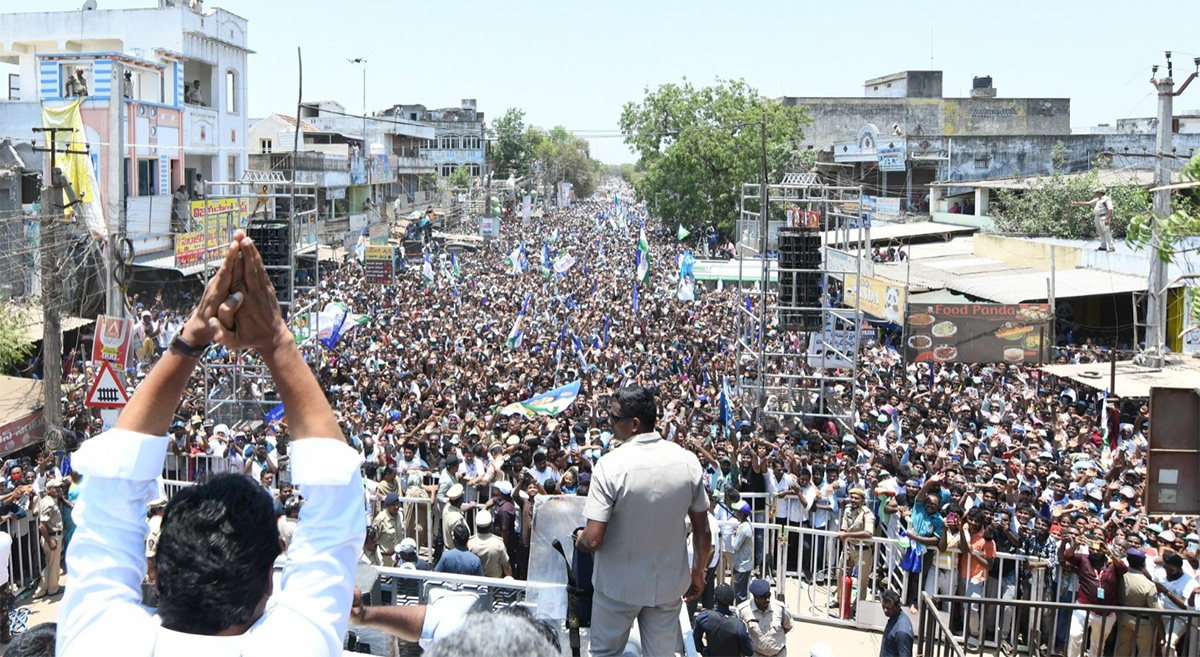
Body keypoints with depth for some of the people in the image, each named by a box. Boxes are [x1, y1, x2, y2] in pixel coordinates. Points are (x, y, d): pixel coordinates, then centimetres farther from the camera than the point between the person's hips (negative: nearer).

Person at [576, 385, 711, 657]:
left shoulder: (610, 465, -23)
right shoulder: (688, 461, -9)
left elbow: (593, 540, -22)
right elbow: (703, 531, -1)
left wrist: (580, 540, 1)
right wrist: (699, 574, 15)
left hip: (619, 585, -4)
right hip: (670, 584, 4)